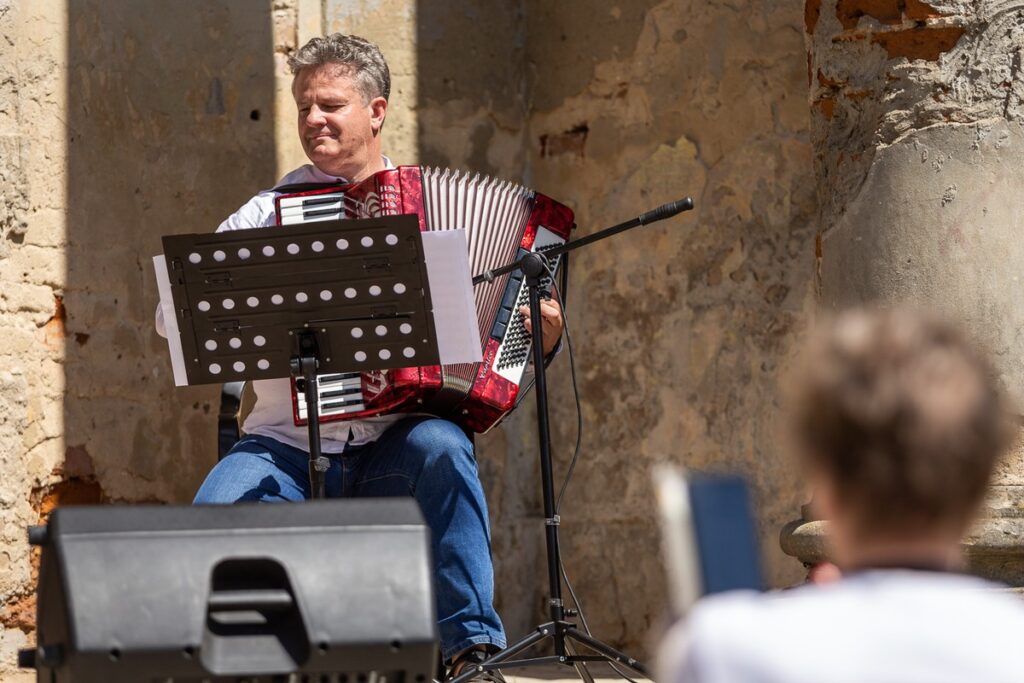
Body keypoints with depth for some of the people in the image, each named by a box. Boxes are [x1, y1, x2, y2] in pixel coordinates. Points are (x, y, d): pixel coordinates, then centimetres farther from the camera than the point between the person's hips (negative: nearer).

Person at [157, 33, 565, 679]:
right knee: (214, 517, -30)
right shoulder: (270, 212, 9)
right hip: (288, 449, 0)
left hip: (392, 451, 0)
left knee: (441, 445, -34)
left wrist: (540, 338, -7)